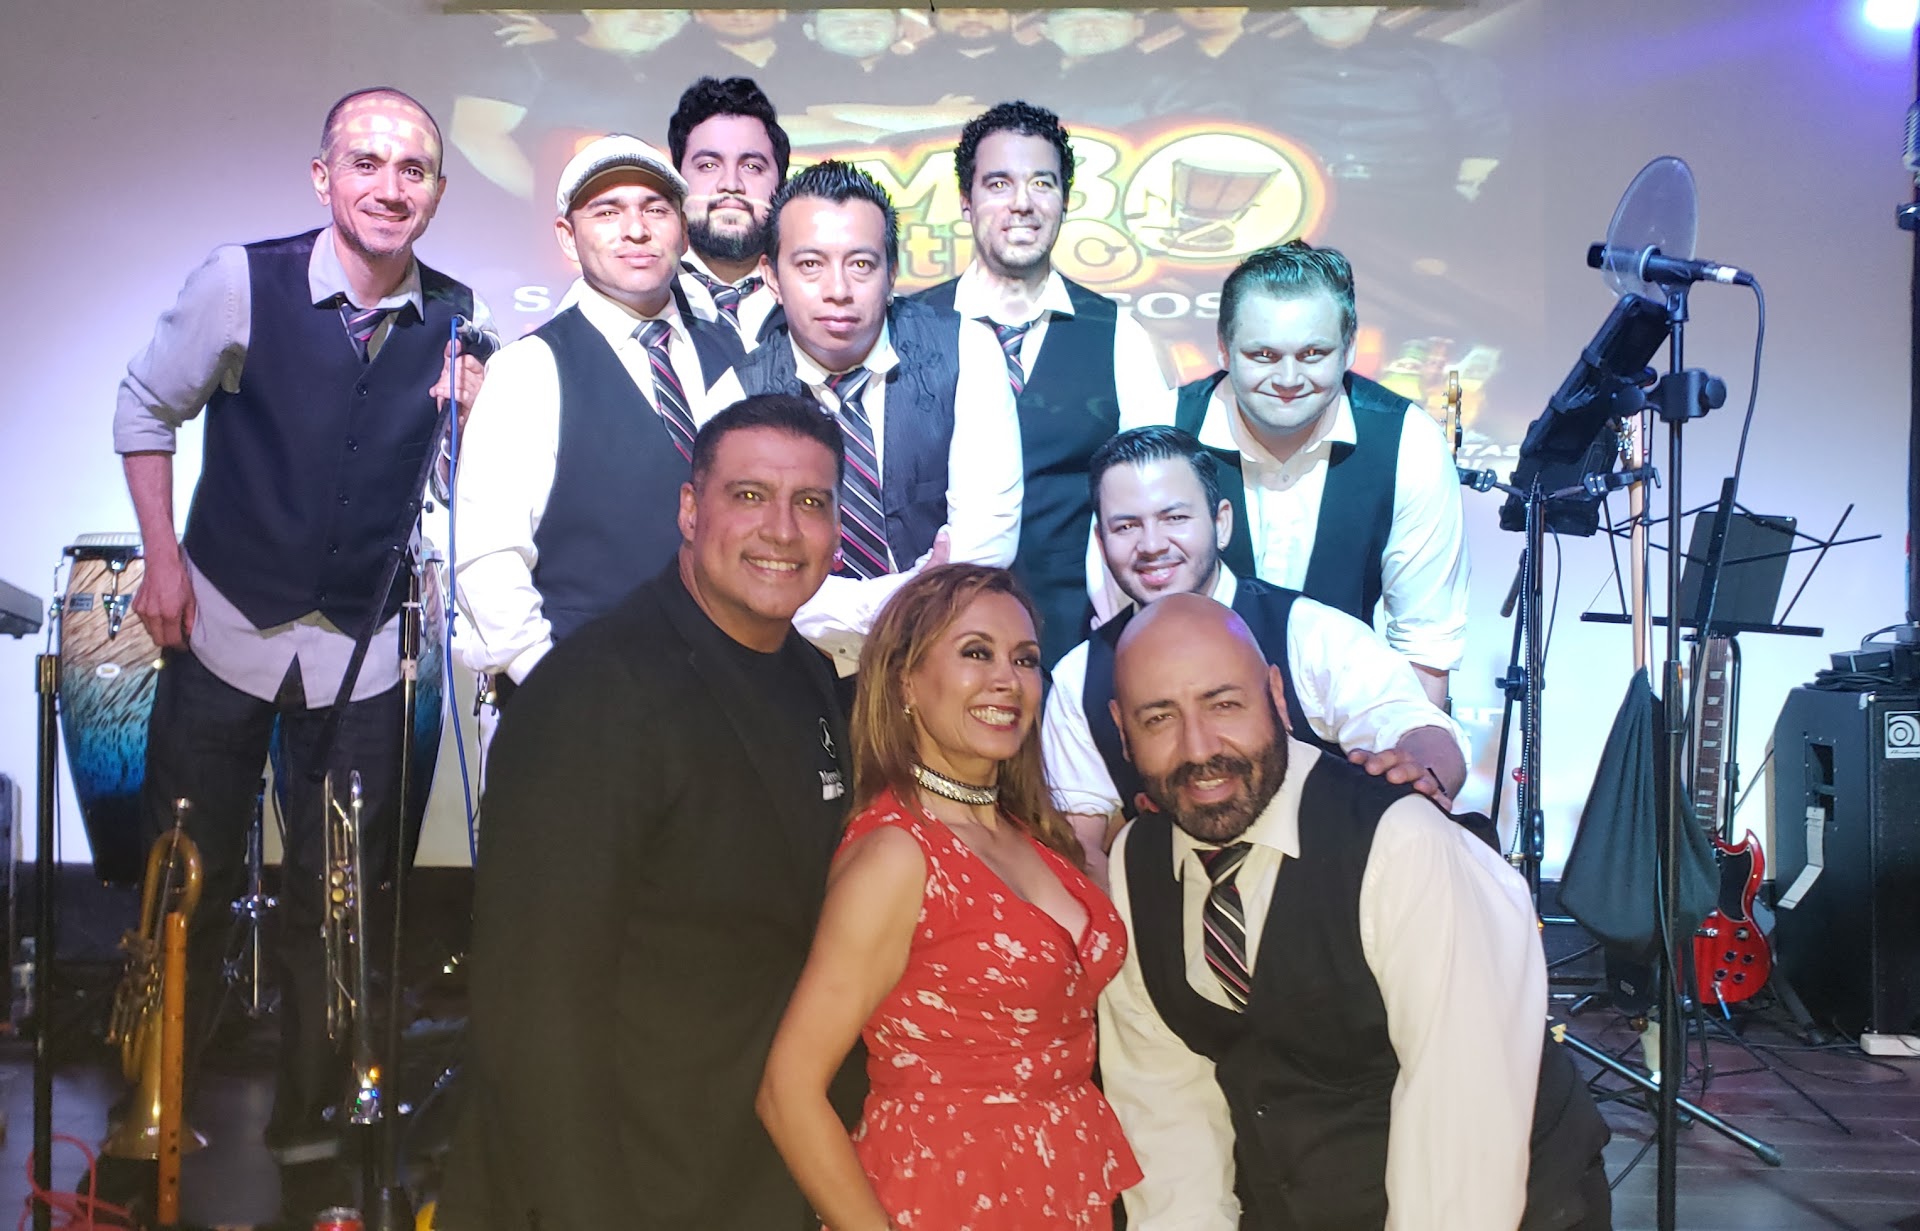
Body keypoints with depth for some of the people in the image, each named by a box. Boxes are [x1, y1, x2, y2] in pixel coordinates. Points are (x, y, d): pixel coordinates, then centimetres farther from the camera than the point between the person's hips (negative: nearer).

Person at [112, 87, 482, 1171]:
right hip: (225, 629, -1)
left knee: (335, 896, 9)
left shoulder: (455, 318, -5)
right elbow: (147, 409, 3)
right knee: (193, 877, 9)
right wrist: (162, 560, -1)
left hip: (361, 649, 2)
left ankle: (308, 1116, 28)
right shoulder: (242, 281, -12)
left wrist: (468, 416, -18)